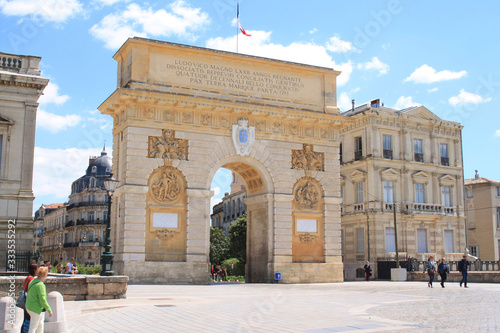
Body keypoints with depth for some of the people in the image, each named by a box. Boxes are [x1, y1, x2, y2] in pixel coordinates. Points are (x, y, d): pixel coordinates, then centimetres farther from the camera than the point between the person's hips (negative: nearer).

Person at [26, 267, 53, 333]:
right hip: (36, 309, -9)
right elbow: (42, 300, -23)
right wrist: (49, 310, -15)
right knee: (33, 328, -1)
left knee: (40, 324, 23)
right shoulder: (40, 285, -22)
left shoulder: (32, 282, 6)